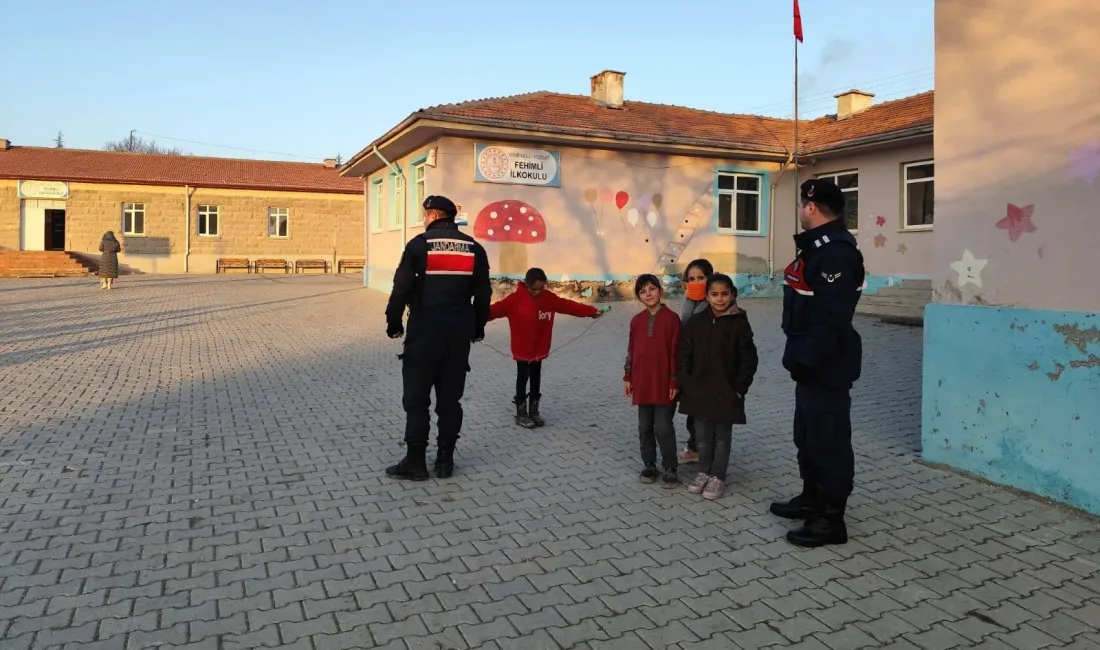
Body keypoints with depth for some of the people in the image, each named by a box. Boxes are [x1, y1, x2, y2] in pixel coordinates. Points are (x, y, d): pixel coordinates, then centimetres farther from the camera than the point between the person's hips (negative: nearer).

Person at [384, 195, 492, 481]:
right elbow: (483, 294, 8)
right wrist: (478, 328, 18)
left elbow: (401, 288, -8)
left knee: (416, 397, 4)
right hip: (459, 332, 4)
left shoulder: (419, 244, -5)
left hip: (424, 330, -4)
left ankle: (415, 462, 6)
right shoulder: (474, 248, 7)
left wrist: (394, 323, 3)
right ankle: (445, 460, 14)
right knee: (450, 398, 10)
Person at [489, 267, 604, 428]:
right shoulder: (516, 298, -16)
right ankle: (521, 414, 15)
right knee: (523, 378, 4)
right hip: (522, 349, -5)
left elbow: (569, 305, 4)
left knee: (536, 378, 14)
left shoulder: (548, 297, -1)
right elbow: (497, 308, -26)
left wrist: (592, 311, 5)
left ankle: (534, 411, 26)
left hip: (539, 348, 5)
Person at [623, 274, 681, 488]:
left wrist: (674, 381, -10)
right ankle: (649, 465, 25)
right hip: (642, 382, 5)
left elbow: (676, 351, -8)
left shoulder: (671, 318, -7)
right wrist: (627, 377, 9)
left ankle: (670, 469, 12)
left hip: (663, 382, -5)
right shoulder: (636, 320, 7)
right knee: (645, 427, 12)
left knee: (663, 427, -1)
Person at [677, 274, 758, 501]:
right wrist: (686, 383, -3)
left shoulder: (739, 324, -8)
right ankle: (704, 472, 30)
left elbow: (749, 359, -6)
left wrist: (739, 388, -9)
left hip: (726, 392, -3)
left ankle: (718, 477, 21)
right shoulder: (696, 322, 0)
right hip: (699, 391, 3)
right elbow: (684, 355, 4)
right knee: (702, 436, 14)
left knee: (722, 437, 9)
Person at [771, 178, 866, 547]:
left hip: (827, 367, -11)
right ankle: (812, 498, 35)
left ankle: (831, 518, 10)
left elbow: (829, 318, -28)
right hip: (814, 363, 11)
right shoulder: (818, 246, 14)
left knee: (829, 438, -1)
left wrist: (806, 360, -26)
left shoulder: (836, 251, -21)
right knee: (807, 433, 20)